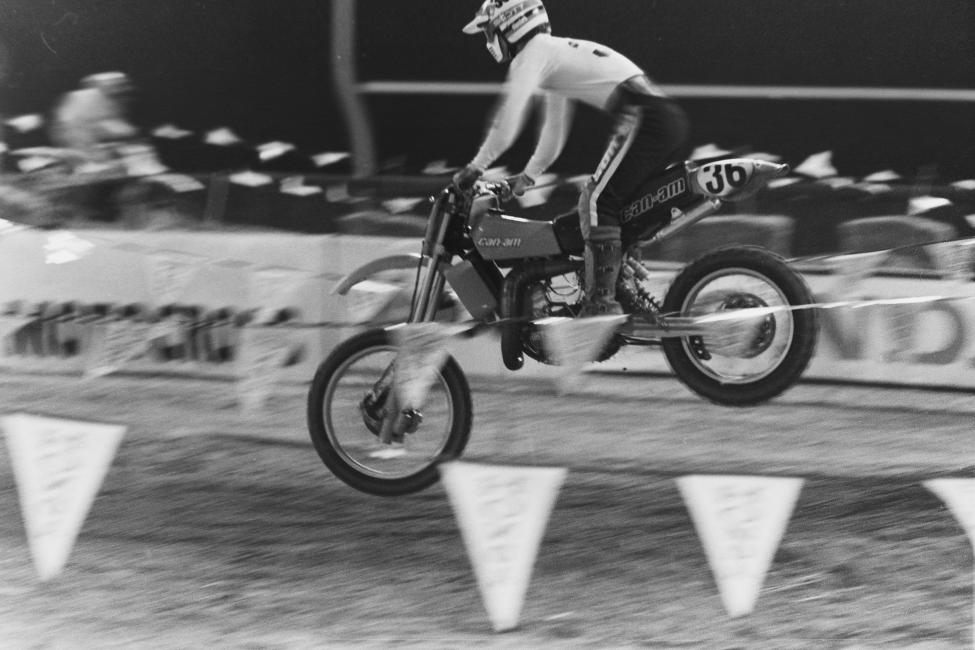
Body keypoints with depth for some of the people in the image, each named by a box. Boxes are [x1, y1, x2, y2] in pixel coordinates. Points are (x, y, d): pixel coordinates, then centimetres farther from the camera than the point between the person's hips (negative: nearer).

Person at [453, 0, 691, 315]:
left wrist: (473, 170, 2)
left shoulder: (532, 54, 0)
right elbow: (554, 134, 39)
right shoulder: (558, 52, 30)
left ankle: (602, 301, -23)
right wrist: (526, 177, 42)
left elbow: (507, 124, -7)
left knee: (597, 201, -14)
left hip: (642, 116, -10)